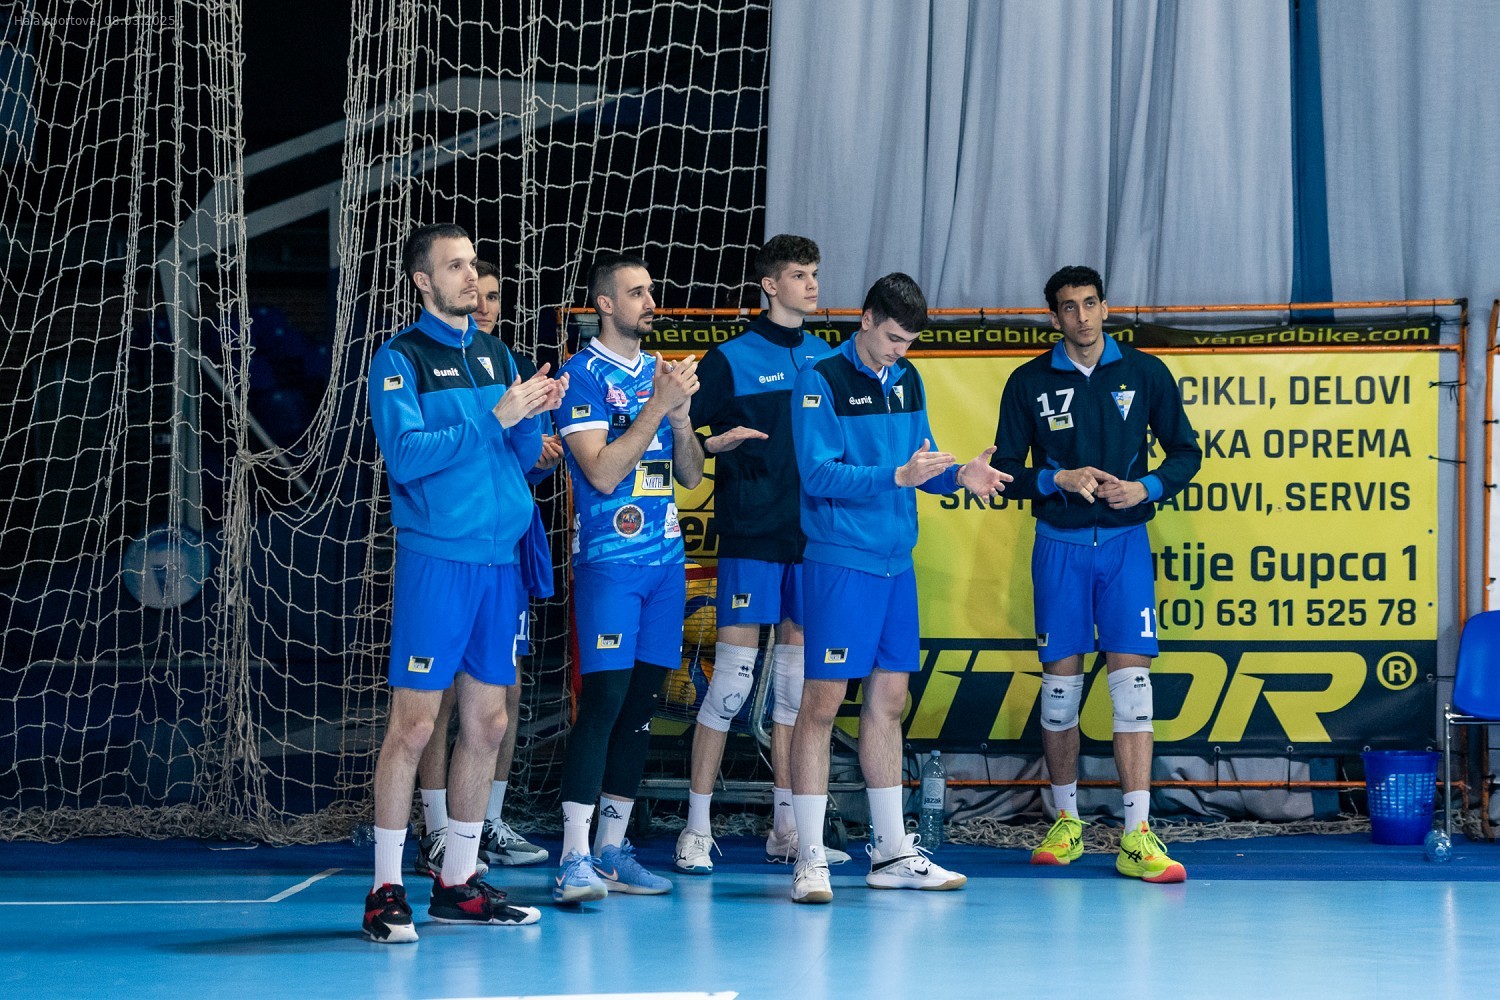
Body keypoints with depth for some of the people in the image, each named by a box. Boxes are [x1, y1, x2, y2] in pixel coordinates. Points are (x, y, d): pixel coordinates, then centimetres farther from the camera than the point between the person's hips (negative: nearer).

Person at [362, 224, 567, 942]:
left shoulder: (496, 356, 14)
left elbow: (522, 458, 15)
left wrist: (534, 417, -6)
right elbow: (407, 453, -16)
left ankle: (459, 882, 16)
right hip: (434, 559, -6)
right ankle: (386, 890, -3)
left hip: (499, 558, 6)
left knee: (487, 722, 8)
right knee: (413, 723, -7)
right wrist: (495, 416, -19)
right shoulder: (400, 359, -4)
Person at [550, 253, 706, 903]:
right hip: (609, 560, -7)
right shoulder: (582, 375, -6)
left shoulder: (660, 371, 14)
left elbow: (691, 475, 14)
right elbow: (602, 471, -15)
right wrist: (659, 405, -16)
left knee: (643, 703, 8)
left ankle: (612, 848, 14)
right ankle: (574, 859, -16)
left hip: (666, 557, 7)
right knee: (604, 698, -14)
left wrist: (681, 414, -3)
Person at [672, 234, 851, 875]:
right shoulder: (731, 359, -3)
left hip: (812, 538, 5)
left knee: (797, 684, 8)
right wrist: (712, 445, -24)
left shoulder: (827, 359, 12)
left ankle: (786, 826, 14)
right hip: (750, 539, -5)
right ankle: (696, 829, -2)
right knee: (732, 679, -7)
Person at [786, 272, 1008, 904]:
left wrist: (958, 476, -3)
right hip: (840, 561, -7)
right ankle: (810, 859, -4)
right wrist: (896, 477, -25)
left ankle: (892, 852, 18)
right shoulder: (821, 382, -9)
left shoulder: (907, 382, 12)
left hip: (896, 561, 7)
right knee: (822, 701, -7)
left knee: (887, 700, 12)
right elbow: (818, 474, -17)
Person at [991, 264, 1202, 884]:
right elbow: (1006, 469, 4)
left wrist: (1147, 487, -10)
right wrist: (1058, 480, -14)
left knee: (1130, 679, -10)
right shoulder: (1029, 383, 3)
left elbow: (1185, 451, 9)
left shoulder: (1145, 374, 4)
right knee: (1060, 680, 3)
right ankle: (1066, 824, 18)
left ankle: (1136, 838, -13)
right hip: (1059, 545, 1)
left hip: (1124, 542, -1)